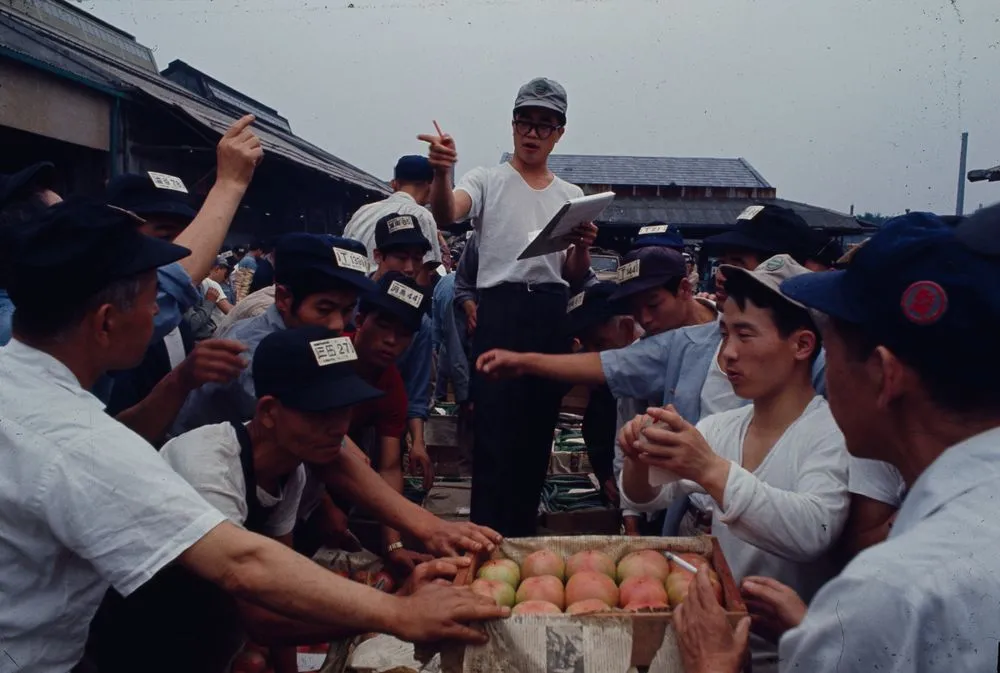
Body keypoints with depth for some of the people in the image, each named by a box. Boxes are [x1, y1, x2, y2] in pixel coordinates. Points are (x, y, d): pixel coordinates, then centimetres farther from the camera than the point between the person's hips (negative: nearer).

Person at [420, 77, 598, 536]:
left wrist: (582, 248, -7)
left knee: (537, 432, 11)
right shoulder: (487, 181, 4)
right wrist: (441, 173, -38)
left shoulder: (572, 196, 17)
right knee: (494, 433, -6)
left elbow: (574, 276, 14)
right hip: (501, 309, -4)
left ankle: (522, 534, 25)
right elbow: (445, 216, -18)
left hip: (552, 315, 5)